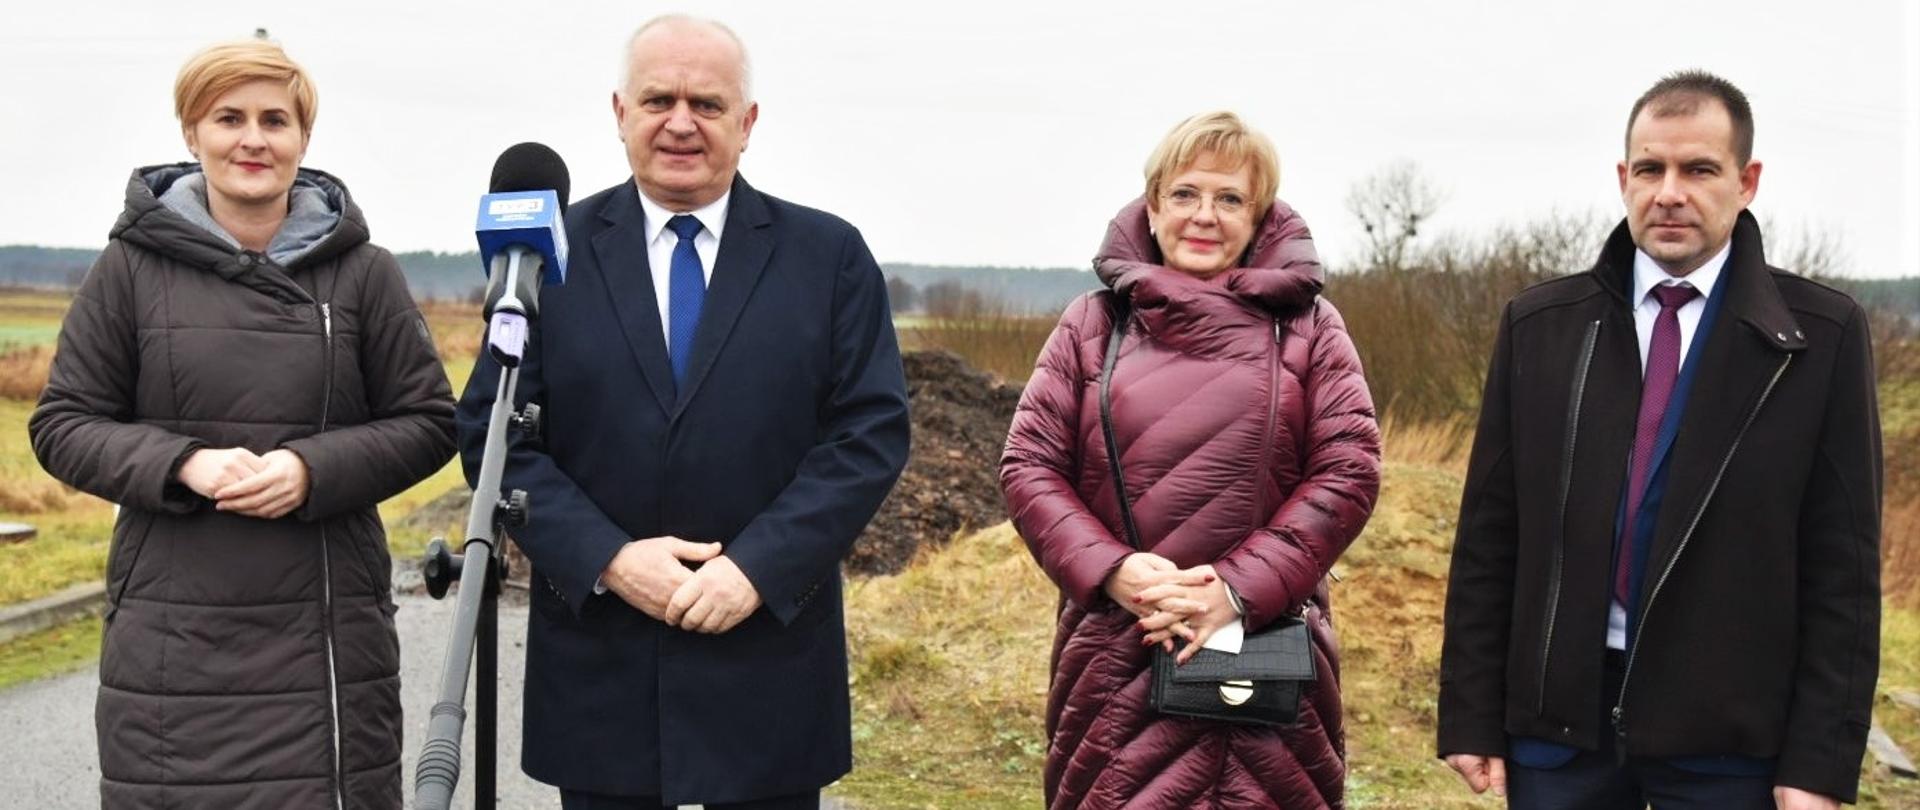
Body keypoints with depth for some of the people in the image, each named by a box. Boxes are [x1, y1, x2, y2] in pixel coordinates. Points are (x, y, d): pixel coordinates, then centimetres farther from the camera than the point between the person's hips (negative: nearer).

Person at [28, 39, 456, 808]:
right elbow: (62, 423, 6)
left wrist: (313, 469, -12)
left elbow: (427, 421, 5)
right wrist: (181, 463, -12)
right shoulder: (132, 265, 3)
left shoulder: (361, 269, 3)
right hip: (171, 644, 0)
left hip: (326, 637, 0)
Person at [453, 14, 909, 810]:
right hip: (597, 663, 1)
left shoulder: (830, 255, 2)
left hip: (769, 662, 0)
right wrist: (606, 558, -12)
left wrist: (760, 566, -14)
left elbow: (872, 433, -3)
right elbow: (493, 431, 1)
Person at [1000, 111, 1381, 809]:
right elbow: (1028, 464, 4)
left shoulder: (1307, 325, 5)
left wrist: (1240, 589, -13)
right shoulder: (1093, 322, 7)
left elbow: (1348, 470, -2)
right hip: (1115, 658, 1)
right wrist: (1111, 570, -12)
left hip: (1267, 653, 0)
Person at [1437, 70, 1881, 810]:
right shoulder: (1540, 324, 4)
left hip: (1729, 730, -2)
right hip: (1558, 717, 2)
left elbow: (1843, 565, -3)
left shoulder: (1822, 336, -2)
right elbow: (1489, 536, 4)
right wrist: (1472, 714, 1)